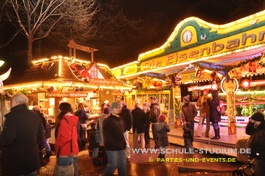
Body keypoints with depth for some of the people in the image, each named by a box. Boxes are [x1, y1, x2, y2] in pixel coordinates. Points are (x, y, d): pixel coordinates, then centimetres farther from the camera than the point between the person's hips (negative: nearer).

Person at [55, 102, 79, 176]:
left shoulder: (64, 120, -16)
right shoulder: (74, 119, 7)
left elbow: (64, 138, -21)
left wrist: (58, 147, -5)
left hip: (65, 152, -8)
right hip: (74, 151, 8)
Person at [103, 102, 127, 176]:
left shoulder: (120, 119, 13)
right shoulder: (107, 121, -11)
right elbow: (107, 135, -17)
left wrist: (123, 143, 11)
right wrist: (116, 144, -19)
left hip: (120, 147, 7)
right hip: (112, 147, -7)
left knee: (122, 164, 10)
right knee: (113, 164, 1)